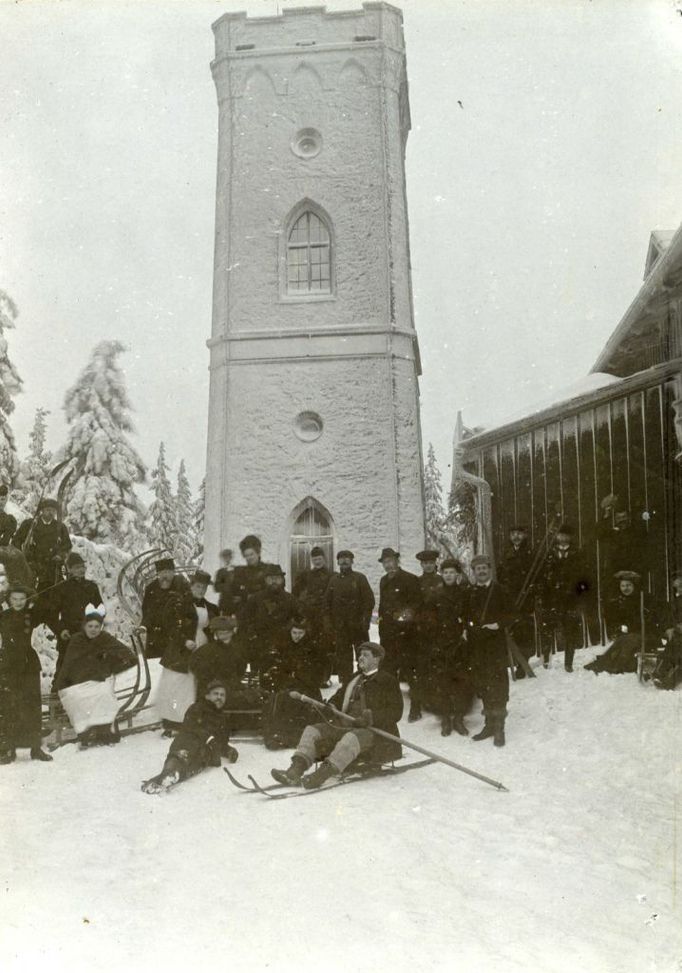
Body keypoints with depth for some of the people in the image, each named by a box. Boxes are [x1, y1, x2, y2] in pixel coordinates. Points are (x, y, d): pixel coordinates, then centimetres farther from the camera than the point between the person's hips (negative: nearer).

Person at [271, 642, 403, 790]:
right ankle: (295, 770, -28)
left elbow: (396, 712, -7)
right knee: (312, 730, -10)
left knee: (352, 738, -39)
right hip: (345, 727, 7)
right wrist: (330, 707, -2)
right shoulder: (355, 679, 23)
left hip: (375, 732, -7)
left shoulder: (388, 681, 1)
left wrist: (370, 716, -22)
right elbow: (339, 697, 23)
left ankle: (322, 775, -51)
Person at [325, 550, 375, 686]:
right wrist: (330, 622, 5)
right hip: (339, 627, 3)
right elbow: (328, 602, 12)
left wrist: (365, 620, -10)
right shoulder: (334, 580, 9)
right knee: (342, 654, 6)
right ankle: (345, 682, 14)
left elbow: (369, 600, -4)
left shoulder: (359, 578, -1)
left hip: (357, 625, -3)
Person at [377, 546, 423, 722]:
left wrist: (409, 614, -24)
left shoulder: (410, 580, -6)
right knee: (388, 670, 12)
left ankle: (415, 709, 4)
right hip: (388, 632, 7)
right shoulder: (384, 581, 16)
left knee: (411, 671, -4)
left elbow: (417, 603, -8)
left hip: (406, 633, -7)